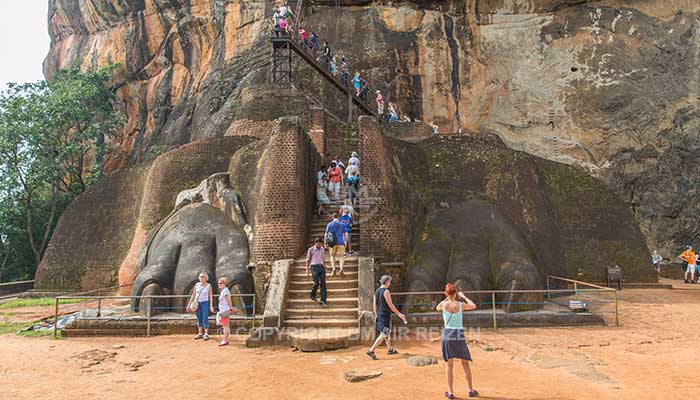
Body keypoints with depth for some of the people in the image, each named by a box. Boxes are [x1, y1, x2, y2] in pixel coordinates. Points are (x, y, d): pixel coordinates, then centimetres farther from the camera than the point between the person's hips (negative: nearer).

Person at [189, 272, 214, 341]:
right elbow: (193, 295, 10)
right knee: (199, 319, 8)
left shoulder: (208, 285, -2)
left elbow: (211, 296, -4)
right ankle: (200, 334, 16)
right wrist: (189, 304, 7)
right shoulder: (196, 285, 6)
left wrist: (211, 306, -11)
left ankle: (206, 334, -1)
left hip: (205, 303, -3)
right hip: (197, 303, 3)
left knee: (205, 319, -6)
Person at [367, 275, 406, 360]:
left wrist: (376, 315, 21)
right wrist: (398, 313, -8)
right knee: (383, 334, -7)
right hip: (385, 315, -9)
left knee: (387, 332, 21)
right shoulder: (386, 291, -15)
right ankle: (371, 350, -13)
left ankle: (390, 349, 33)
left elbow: (375, 304, 13)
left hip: (379, 314, 9)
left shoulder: (376, 291, 9)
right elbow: (390, 305, -15)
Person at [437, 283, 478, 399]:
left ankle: (450, 392, 7)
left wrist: (447, 298, 28)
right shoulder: (460, 305, -4)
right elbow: (474, 306, 16)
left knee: (448, 364, 6)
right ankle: (471, 390, 21)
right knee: (465, 364, 14)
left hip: (448, 334, 0)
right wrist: (463, 296, 24)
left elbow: (437, 308, 22)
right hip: (460, 335, 0)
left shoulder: (443, 304, -4)